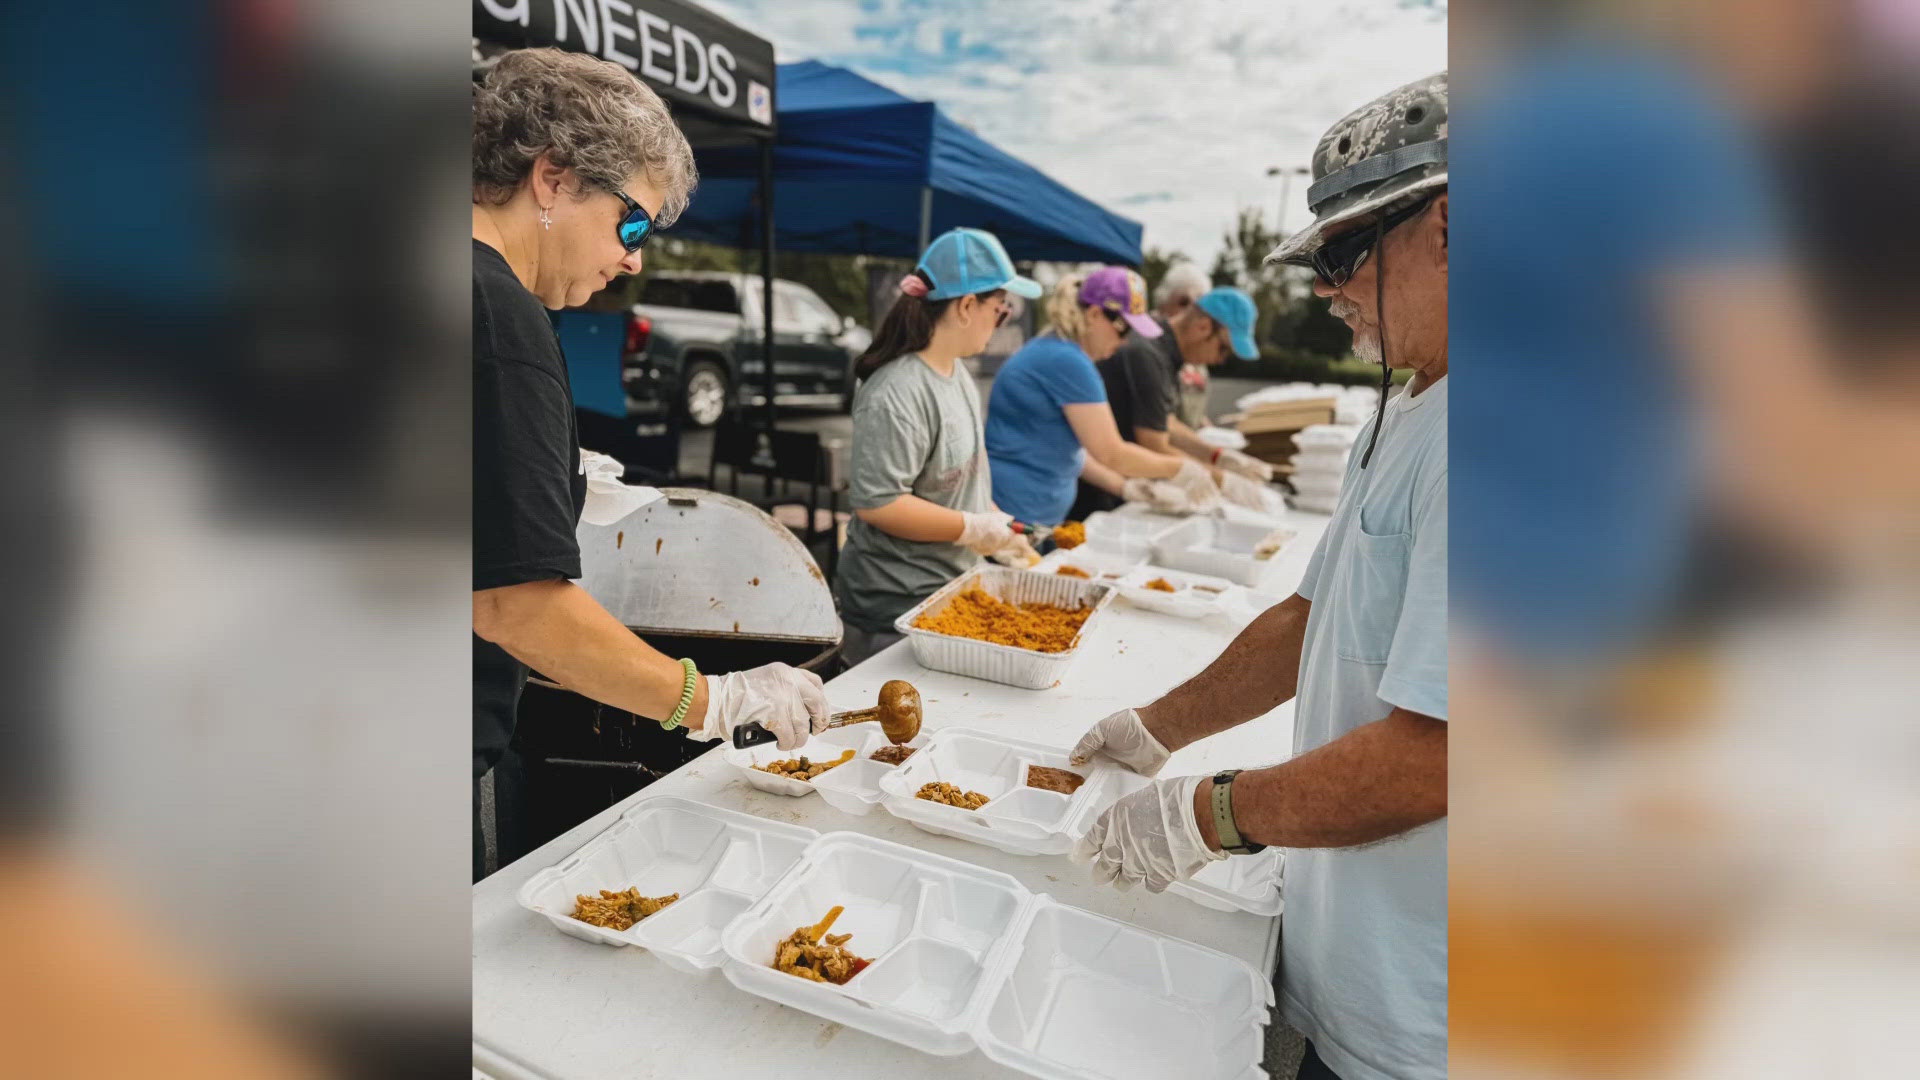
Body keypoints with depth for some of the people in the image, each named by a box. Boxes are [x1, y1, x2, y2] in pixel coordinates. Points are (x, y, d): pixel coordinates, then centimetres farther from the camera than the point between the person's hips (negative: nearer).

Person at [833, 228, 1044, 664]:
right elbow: (876, 502, -26)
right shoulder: (898, 394, -23)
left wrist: (998, 524, 11)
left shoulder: (957, 373, 7)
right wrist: (975, 529, -20)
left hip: (952, 587, 9)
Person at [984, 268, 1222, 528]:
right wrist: (1181, 469, -2)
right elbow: (1111, 454, -14)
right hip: (1019, 518, -10)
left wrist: (1128, 488, 9)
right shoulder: (1068, 361, -17)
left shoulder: (1052, 351, 12)